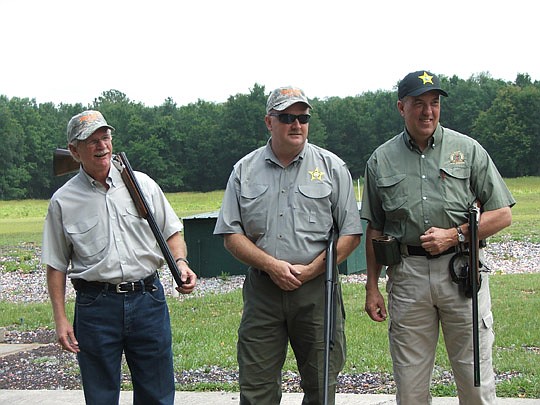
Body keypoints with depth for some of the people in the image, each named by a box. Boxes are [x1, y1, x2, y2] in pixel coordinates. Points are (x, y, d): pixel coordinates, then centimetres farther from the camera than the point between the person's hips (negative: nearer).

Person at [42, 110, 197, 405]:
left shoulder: (141, 184, 7)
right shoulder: (63, 201, 2)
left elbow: (171, 232, 14)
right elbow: (56, 266, 5)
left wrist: (180, 262, -7)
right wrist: (60, 319, -1)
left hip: (148, 300, 2)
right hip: (96, 306, -1)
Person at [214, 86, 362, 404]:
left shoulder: (332, 167, 5)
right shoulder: (245, 170, 8)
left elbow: (350, 234, 2)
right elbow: (231, 234, 5)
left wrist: (310, 270, -9)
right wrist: (271, 265, -10)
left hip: (317, 290, -1)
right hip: (262, 291, 1)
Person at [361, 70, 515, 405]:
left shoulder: (468, 150, 5)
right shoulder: (381, 160, 10)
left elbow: (502, 214, 3)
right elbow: (374, 230, 14)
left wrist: (454, 235, -10)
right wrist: (372, 287, 10)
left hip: (461, 272, -1)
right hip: (406, 274, 1)